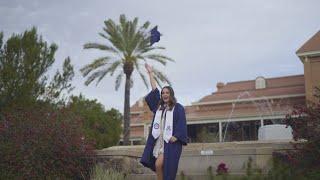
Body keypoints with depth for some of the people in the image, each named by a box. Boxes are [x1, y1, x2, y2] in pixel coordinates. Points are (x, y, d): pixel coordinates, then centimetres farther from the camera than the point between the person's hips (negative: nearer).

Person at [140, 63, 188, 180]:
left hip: (170, 141, -5)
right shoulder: (159, 106, 16)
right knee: (158, 166, 2)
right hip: (159, 140, 5)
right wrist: (150, 73, 21)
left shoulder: (178, 108, 1)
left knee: (159, 165, -16)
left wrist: (176, 136, -20)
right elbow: (154, 90, 18)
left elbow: (181, 123, -6)